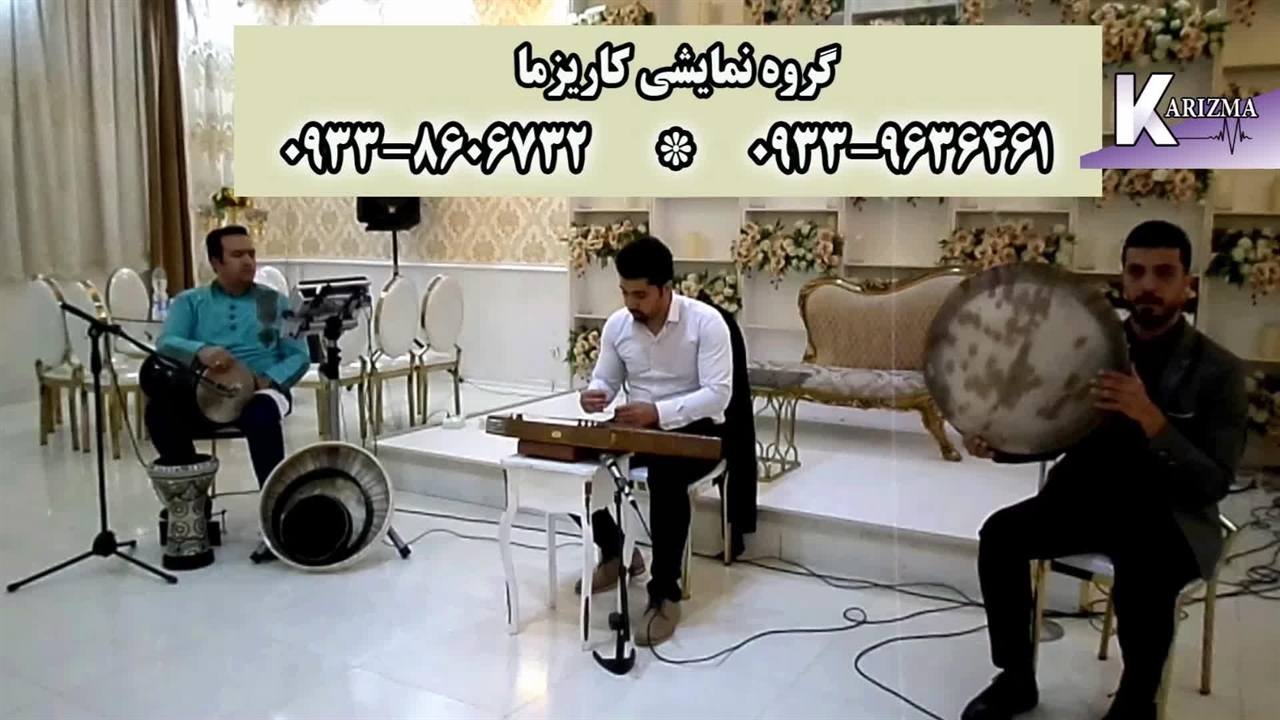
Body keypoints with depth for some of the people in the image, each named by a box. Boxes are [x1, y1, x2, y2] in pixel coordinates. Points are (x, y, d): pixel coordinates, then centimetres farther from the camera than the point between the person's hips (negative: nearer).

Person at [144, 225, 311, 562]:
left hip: (262, 390, -2)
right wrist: (200, 352, -26)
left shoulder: (277, 302, 15)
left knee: (261, 414, -38)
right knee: (159, 408, -29)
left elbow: (299, 356, 7)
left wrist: (269, 380, -14)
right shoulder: (190, 302, 15)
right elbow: (165, 343, -3)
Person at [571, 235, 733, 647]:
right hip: (635, 427, 6)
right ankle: (614, 552, 10)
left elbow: (718, 394, -22)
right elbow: (605, 381, 8)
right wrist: (593, 396, -18)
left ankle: (665, 596, -23)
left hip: (695, 429, -5)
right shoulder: (616, 325, -1)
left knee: (665, 477, -39)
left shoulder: (706, 322, -17)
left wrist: (657, 412, -33)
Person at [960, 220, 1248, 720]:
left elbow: (1213, 484, -17)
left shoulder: (1218, 370, -8)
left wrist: (1150, 418, -33)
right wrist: (998, 443, -15)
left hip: (1171, 516, -4)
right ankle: (1016, 678, -1)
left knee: (1142, 577, -34)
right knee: (1001, 532, -19)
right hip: (1088, 498, 4)